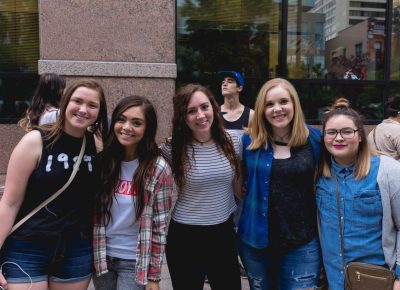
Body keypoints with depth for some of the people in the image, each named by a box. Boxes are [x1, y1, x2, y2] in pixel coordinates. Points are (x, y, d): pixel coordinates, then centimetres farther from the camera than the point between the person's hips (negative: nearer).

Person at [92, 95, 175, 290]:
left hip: (135, 262, -3)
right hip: (101, 257, 3)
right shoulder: (103, 161, -4)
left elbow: (160, 227, -10)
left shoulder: (158, 169, -13)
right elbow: (91, 212, 5)